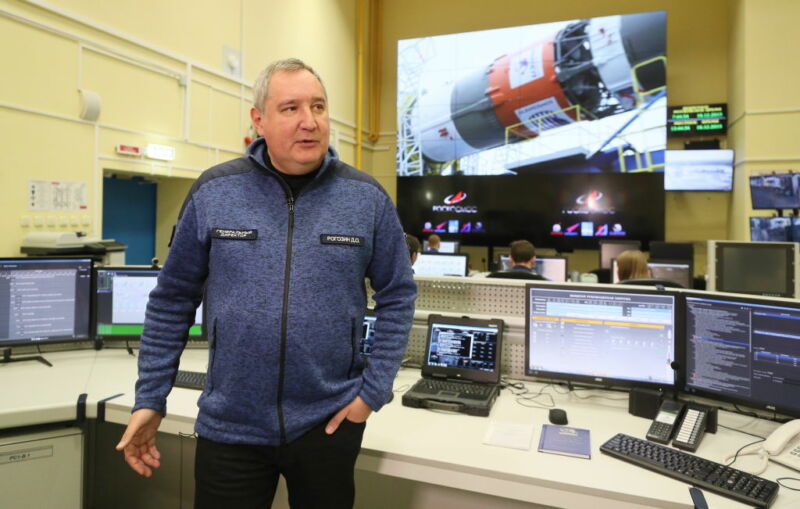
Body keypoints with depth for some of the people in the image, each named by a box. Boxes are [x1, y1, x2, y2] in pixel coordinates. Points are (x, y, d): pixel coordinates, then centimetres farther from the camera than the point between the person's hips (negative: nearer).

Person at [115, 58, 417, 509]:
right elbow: (173, 300, 3)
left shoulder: (368, 197, -6)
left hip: (329, 422, 1)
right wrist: (151, 398, 3)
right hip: (229, 426, 0)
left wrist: (374, 389, -5)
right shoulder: (214, 191, -5)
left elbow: (397, 296, 0)